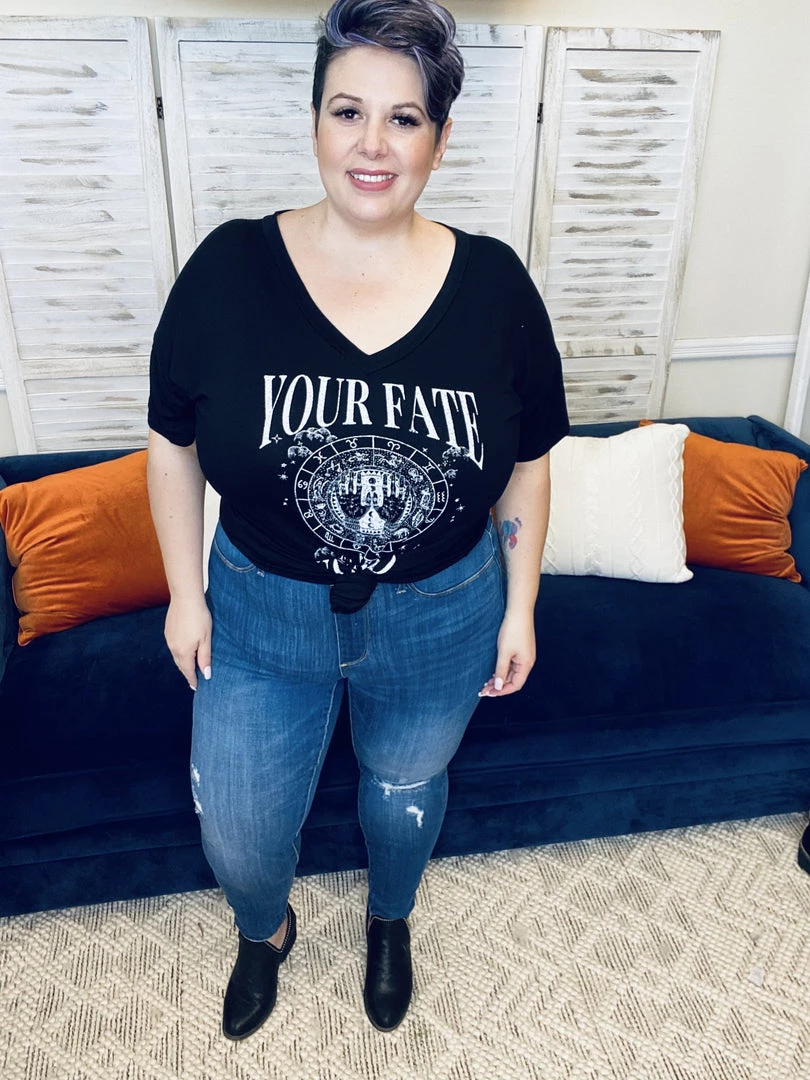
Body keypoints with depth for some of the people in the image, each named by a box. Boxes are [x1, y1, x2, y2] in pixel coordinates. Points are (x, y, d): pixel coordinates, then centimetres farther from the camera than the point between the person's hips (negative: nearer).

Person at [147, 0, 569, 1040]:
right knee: (237, 832, 15)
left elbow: (527, 463, -1)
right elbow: (173, 444, -2)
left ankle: (390, 921, 61)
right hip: (261, 613, 0)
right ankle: (266, 930, 55)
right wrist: (186, 594, -1)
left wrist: (519, 607, 1)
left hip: (440, 620, 1)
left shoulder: (493, 283, -10)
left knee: (406, 786, 25)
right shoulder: (229, 267, -12)